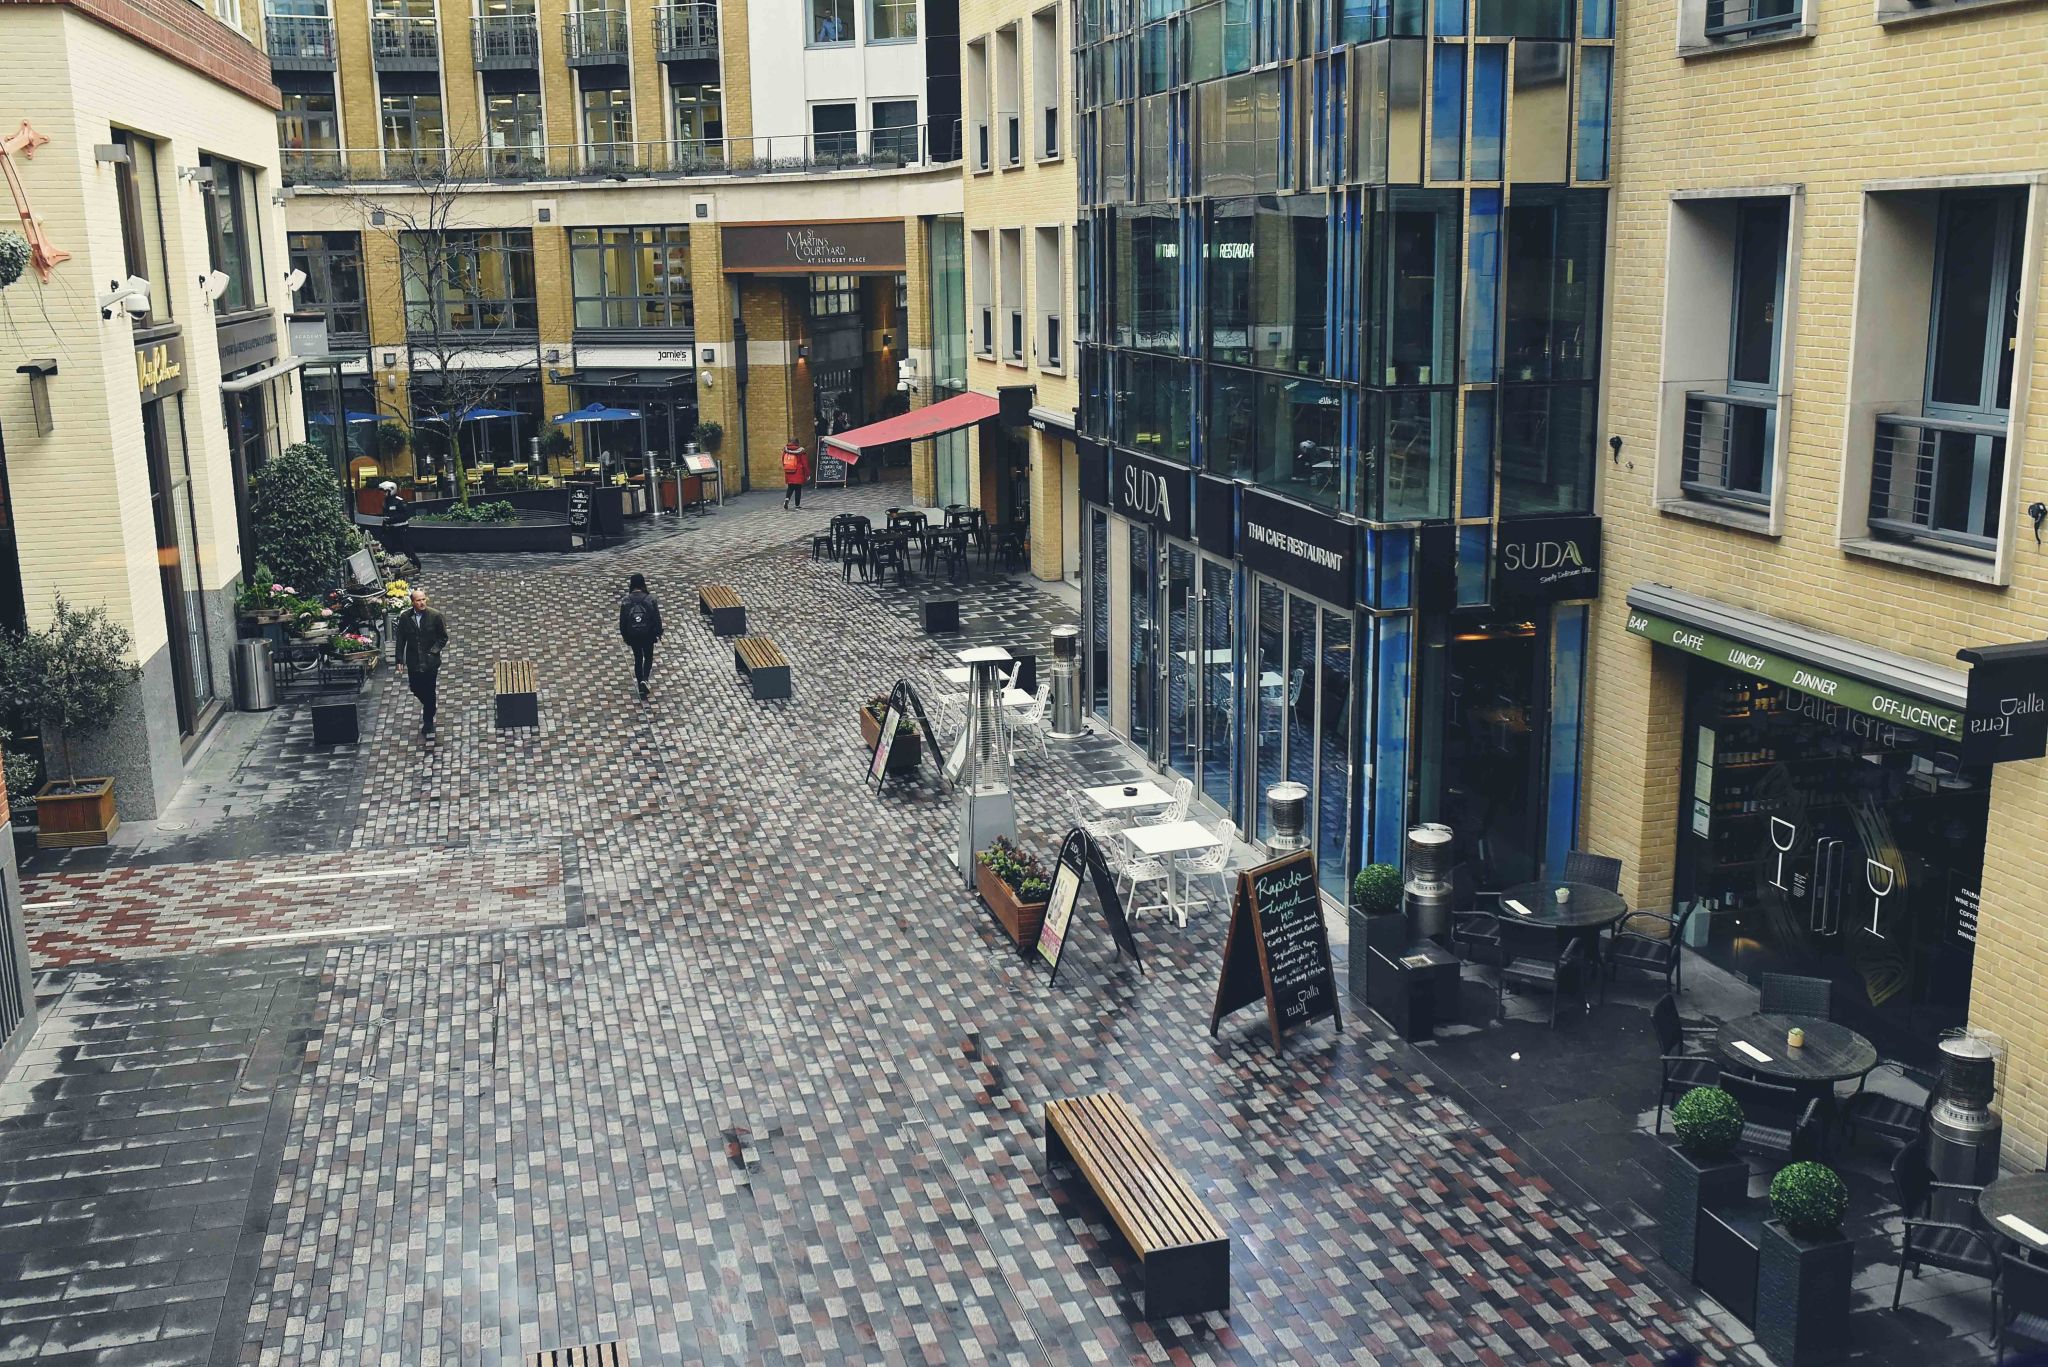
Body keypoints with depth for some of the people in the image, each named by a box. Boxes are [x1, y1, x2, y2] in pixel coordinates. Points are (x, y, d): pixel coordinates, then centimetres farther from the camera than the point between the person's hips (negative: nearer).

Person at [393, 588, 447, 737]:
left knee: (429, 692, 4)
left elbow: (443, 637, -1)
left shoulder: (435, 616, -11)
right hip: (413, 662, 2)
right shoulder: (405, 617, -5)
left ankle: (428, 722, 18)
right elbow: (400, 639, 2)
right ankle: (429, 706, 43)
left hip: (430, 662, -2)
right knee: (415, 688, 13)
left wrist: (434, 651, -12)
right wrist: (399, 659, -1)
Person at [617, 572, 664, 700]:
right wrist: (658, 633, 5)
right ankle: (644, 679, -5)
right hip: (648, 634, -1)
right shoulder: (650, 599, -15)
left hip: (633, 635, 1)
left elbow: (622, 620, -4)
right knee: (648, 657, 19)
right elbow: (657, 618, -9)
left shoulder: (625, 601, -12)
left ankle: (641, 688, 20)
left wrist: (624, 635, 10)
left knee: (638, 659, 16)